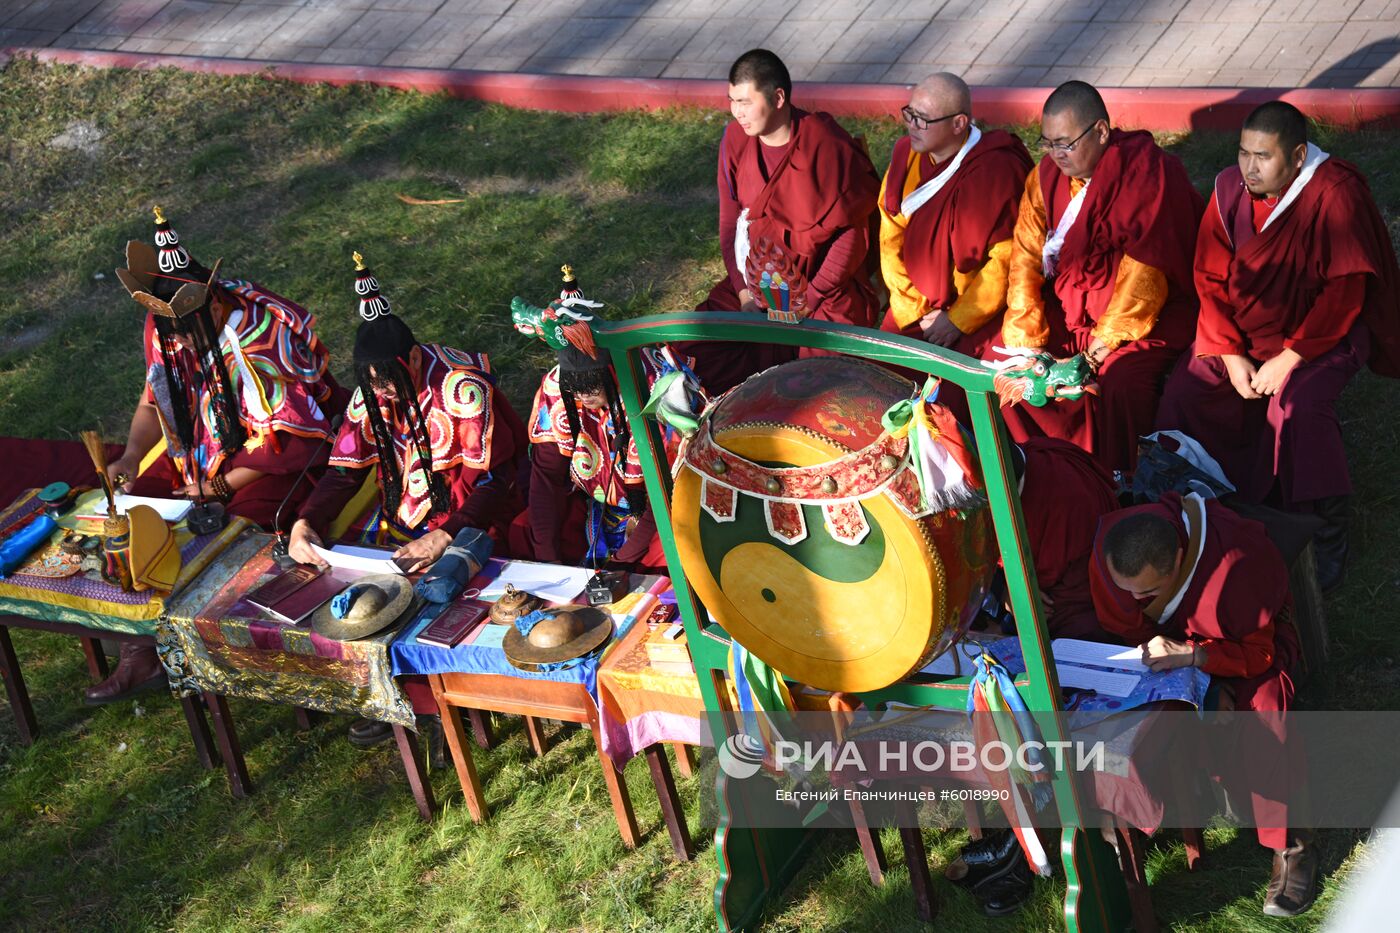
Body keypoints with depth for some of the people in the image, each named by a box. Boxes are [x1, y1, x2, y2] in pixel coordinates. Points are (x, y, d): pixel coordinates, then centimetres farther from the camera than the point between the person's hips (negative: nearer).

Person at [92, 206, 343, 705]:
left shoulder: (257, 340, -28)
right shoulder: (163, 327, -6)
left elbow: (291, 438, -24)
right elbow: (154, 399, 11)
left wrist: (217, 487, -21)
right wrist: (131, 457, -7)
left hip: (281, 457, -7)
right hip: (202, 450, 7)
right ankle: (139, 655, -1)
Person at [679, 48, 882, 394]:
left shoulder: (826, 145, -17)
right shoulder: (736, 139, -2)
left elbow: (853, 231, -13)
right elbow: (730, 220, 5)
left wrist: (809, 299, -15)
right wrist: (743, 291, -5)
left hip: (825, 289, -5)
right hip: (755, 284, 6)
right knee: (690, 352, -7)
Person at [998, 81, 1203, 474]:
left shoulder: (1150, 175, -18)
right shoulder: (1047, 175, 0)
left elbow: (1144, 271, -21)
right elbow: (1027, 256, -3)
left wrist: (1107, 338, -21)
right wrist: (1025, 337, -11)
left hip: (1148, 312, -6)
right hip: (1067, 308, 6)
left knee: (1118, 381, -31)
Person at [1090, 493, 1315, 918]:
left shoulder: (1237, 563, -38)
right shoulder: (1108, 549, -28)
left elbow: (1259, 652, -26)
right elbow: (1123, 632, -13)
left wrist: (1191, 656, -45)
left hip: (1250, 634, -3)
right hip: (1173, 634, 4)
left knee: (1262, 710, -32)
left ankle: (1290, 848, -18)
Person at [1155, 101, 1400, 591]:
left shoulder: (1336, 195, -23)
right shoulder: (1230, 189, -8)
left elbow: (1344, 294, -21)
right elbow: (1210, 279, -2)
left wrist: (1289, 358, -24)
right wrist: (1231, 354, -12)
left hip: (1323, 330, -5)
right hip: (1242, 330, 5)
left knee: (1298, 405, -31)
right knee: (1183, 394, -16)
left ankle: (1327, 537, -13)